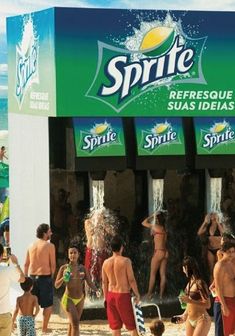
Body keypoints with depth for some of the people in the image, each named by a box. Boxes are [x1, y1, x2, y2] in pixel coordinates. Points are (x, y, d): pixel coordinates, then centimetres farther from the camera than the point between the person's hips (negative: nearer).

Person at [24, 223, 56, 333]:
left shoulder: (31, 246, 7)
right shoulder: (49, 246, -9)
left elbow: (26, 264, 8)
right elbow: (53, 264, -9)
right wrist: (51, 276, 5)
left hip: (32, 277, 5)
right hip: (45, 276, -5)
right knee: (48, 304, 7)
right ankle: (44, 328, 9)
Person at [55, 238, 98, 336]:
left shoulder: (82, 268, -2)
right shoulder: (64, 268, -8)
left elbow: (90, 283, -4)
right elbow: (56, 285, -7)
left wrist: (97, 291, -22)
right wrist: (64, 278, -26)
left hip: (80, 299, 4)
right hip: (68, 299, -4)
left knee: (73, 323, 16)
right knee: (75, 323, -17)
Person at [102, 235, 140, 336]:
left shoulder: (106, 262, 2)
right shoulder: (126, 261, -12)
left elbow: (104, 282, 7)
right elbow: (131, 280, -12)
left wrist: (105, 297, 16)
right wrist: (137, 294, -2)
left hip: (111, 295, 5)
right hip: (123, 295, -5)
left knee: (115, 326, 11)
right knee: (132, 325, 5)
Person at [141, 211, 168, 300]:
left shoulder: (156, 227, -8)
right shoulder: (164, 229, 11)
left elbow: (144, 222, 3)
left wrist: (152, 216, 12)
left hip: (158, 252, -7)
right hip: (165, 252, 7)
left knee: (153, 274, 1)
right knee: (162, 274, 6)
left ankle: (149, 294, 4)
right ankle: (161, 294, 7)